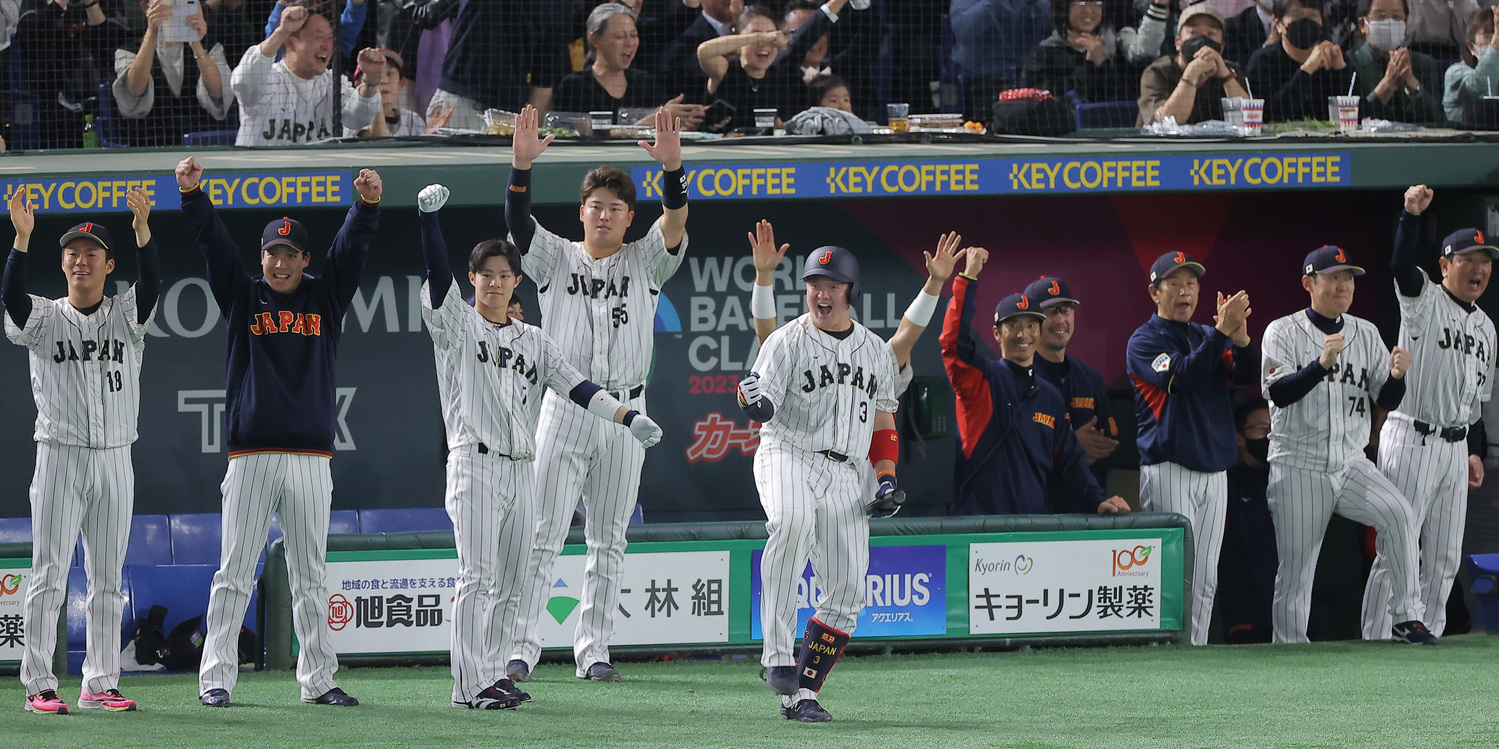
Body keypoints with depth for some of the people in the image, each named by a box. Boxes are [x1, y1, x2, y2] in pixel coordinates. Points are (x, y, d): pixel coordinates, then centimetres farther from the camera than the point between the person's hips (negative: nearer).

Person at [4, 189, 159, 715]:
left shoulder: (126, 316, 7)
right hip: (60, 456, -3)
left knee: (107, 581, 7)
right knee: (49, 575, -5)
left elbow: (151, 284, -13)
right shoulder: (44, 319, 3)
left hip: (115, 460, 3)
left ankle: (99, 684, 12)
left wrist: (142, 230, -30)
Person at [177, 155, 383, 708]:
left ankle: (318, 680, 9)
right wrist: (192, 195, -16)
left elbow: (352, 247, 1)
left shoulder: (325, 297, 12)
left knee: (311, 577, 6)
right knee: (234, 574, -3)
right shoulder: (242, 297, 9)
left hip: (310, 456, 2)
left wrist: (368, 204, -17)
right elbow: (214, 243, -1)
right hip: (251, 452, -2)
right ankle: (216, 678, -2)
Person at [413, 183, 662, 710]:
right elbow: (437, 272, -11)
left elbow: (574, 385, 9)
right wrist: (428, 214, -25)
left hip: (520, 468, 6)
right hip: (475, 464, -6)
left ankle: (494, 675, 13)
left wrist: (627, 416, -4)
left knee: (508, 584, 7)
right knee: (477, 577, -11)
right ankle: (470, 685, -12)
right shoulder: (456, 324, 3)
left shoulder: (534, 341, 17)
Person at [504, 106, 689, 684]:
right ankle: (522, 646, -5)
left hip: (625, 413, 2)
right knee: (544, 534, -6)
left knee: (609, 540, 6)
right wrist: (522, 163, -27)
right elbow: (517, 222, -10)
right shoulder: (555, 258, 6)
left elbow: (675, 221, -10)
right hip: (565, 409, -2)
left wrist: (672, 166, -28)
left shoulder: (645, 262, 8)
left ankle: (593, 649, 12)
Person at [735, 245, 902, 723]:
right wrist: (753, 401, -34)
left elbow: (883, 420, 23)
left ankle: (801, 694, 6)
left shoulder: (876, 352, 16)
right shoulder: (786, 342, 1)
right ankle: (778, 656, -37)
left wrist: (888, 478, 10)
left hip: (844, 476, 5)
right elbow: (762, 405, -10)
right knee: (793, 523, -38)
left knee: (847, 592, -4)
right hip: (788, 456, -5)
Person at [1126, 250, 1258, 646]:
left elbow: (1247, 375, 2)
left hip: (1213, 470, 6)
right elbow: (1181, 378, -18)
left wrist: (1240, 335, -17)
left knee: (1205, 579, 6)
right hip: (1168, 469, -6)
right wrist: (1222, 332, -23)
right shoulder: (1145, 341, -1)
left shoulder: (1207, 337, 18)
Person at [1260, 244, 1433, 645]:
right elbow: (1279, 393, -17)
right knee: (1295, 567, -1)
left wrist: (1397, 375, -16)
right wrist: (1322, 363, -31)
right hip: (1298, 469, -3)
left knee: (1397, 513, -22)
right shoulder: (1283, 332, -2)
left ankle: (1405, 617, -20)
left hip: (1351, 465, 3)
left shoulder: (1366, 334, 10)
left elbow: (1387, 400, 6)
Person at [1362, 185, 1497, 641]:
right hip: (1411, 440, -7)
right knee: (1396, 552, -8)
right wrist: (1412, 216, -41)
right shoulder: (1424, 300, -4)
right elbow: (1401, 266, -26)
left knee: (1444, 559, 9)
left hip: (1456, 446, 7)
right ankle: (1373, 651, -6)